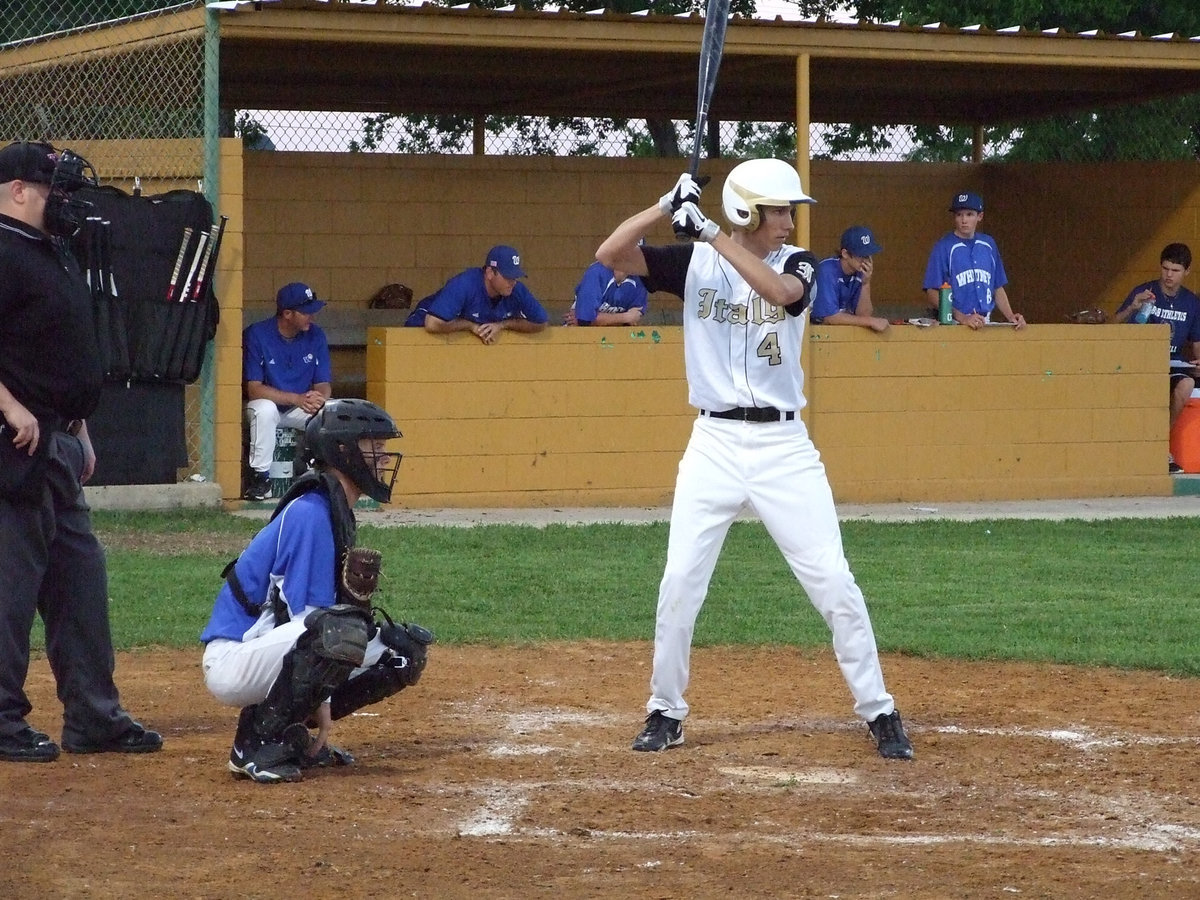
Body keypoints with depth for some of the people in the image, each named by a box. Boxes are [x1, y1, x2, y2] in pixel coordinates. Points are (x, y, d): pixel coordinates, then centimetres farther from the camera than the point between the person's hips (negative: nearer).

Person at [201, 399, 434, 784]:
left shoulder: (338, 514, 13)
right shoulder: (310, 513, -17)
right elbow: (306, 613, -20)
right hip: (232, 660, -10)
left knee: (404, 655, 6)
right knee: (341, 630, -35)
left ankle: (288, 731, 10)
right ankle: (257, 744, -19)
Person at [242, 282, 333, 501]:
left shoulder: (315, 336, -3)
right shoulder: (256, 335, -16)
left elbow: (324, 385, -2)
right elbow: (254, 389, -22)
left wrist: (319, 398, -29)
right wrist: (297, 398, -33)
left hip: (302, 409, 3)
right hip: (268, 404, -3)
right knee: (265, 409, -38)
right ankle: (259, 476, -24)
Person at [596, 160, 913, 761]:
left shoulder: (797, 264, 0)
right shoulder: (694, 261, 1)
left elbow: (782, 290, -24)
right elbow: (609, 255, -8)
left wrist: (711, 234, -28)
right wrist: (667, 206, -19)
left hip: (783, 445, 0)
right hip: (713, 442, 0)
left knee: (833, 582, -3)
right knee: (680, 583, -2)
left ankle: (879, 712, 6)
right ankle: (666, 712, 14)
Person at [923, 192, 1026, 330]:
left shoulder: (989, 245, 13)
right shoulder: (943, 247, -2)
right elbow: (932, 292, -6)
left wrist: (1010, 317, 3)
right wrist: (962, 318, -17)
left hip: (985, 323, 4)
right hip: (954, 325, -4)